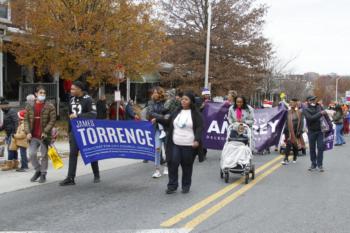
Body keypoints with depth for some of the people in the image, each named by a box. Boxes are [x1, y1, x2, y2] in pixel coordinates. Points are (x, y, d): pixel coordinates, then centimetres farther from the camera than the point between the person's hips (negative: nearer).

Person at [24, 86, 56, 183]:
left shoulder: (50, 107, -3)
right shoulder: (29, 106, 7)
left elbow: (52, 120, -8)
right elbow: (26, 120, 7)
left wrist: (45, 131, -17)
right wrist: (28, 132, -5)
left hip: (44, 135, -3)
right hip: (33, 136, 3)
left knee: (44, 155, 4)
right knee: (31, 153, -2)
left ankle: (43, 174, 17)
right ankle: (38, 170, 20)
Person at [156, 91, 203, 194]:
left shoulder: (195, 114, -2)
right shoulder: (177, 112, 12)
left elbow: (199, 128, -9)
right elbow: (168, 122, 23)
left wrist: (197, 140, -22)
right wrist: (157, 119, 13)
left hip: (189, 145, -3)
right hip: (175, 144, 4)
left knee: (187, 166, 7)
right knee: (172, 164, -2)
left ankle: (186, 186, 22)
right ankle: (172, 185, 9)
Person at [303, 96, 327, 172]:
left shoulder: (319, 107, 5)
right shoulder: (305, 110, -5)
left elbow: (326, 115, 7)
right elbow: (311, 118, -20)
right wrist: (320, 114, -21)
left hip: (320, 131, 2)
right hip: (311, 131, -2)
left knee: (320, 148, 0)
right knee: (312, 148, 7)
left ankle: (320, 164, 7)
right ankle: (313, 164, 19)